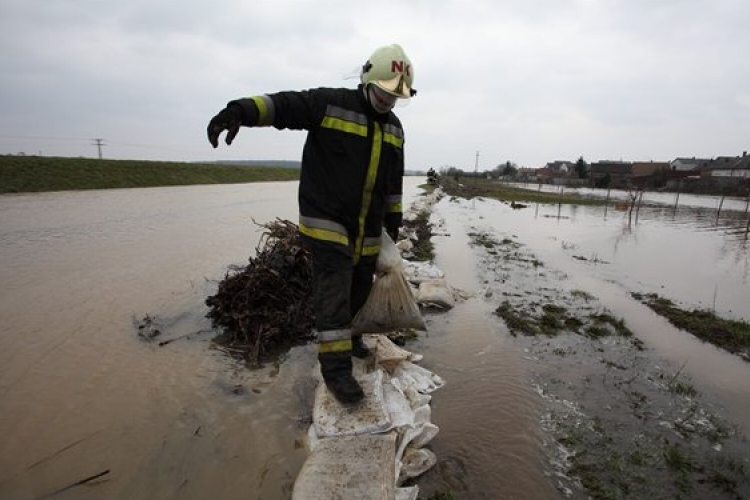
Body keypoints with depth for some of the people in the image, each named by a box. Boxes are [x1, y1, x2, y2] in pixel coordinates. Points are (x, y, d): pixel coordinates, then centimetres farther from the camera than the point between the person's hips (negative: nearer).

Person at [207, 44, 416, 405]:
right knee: (332, 292, -9)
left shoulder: (394, 127, 12)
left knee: (359, 288, 17)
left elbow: (394, 180, 18)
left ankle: (350, 334, 43)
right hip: (328, 223, -6)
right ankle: (336, 368, 2)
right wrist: (241, 110, -37)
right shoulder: (329, 103, -7)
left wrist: (394, 219, 18)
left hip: (367, 231, 7)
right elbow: (283, 104, -18)